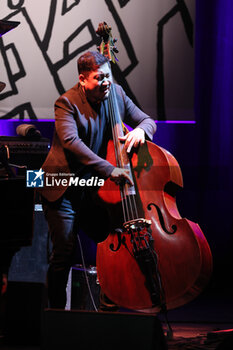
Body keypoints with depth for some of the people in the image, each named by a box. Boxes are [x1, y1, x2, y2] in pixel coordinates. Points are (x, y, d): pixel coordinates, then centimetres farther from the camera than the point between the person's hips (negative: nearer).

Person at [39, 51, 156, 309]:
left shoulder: (116, 94, 4)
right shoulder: (67, 103, -14)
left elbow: (147, 120, 12)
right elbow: (70, 141, -30)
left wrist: (140, 129, -15)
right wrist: (110, 170, -38)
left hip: (96, 187, 5)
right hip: (64, 190, -5)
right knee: (64, 253, -8)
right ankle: (57, 310, 10)